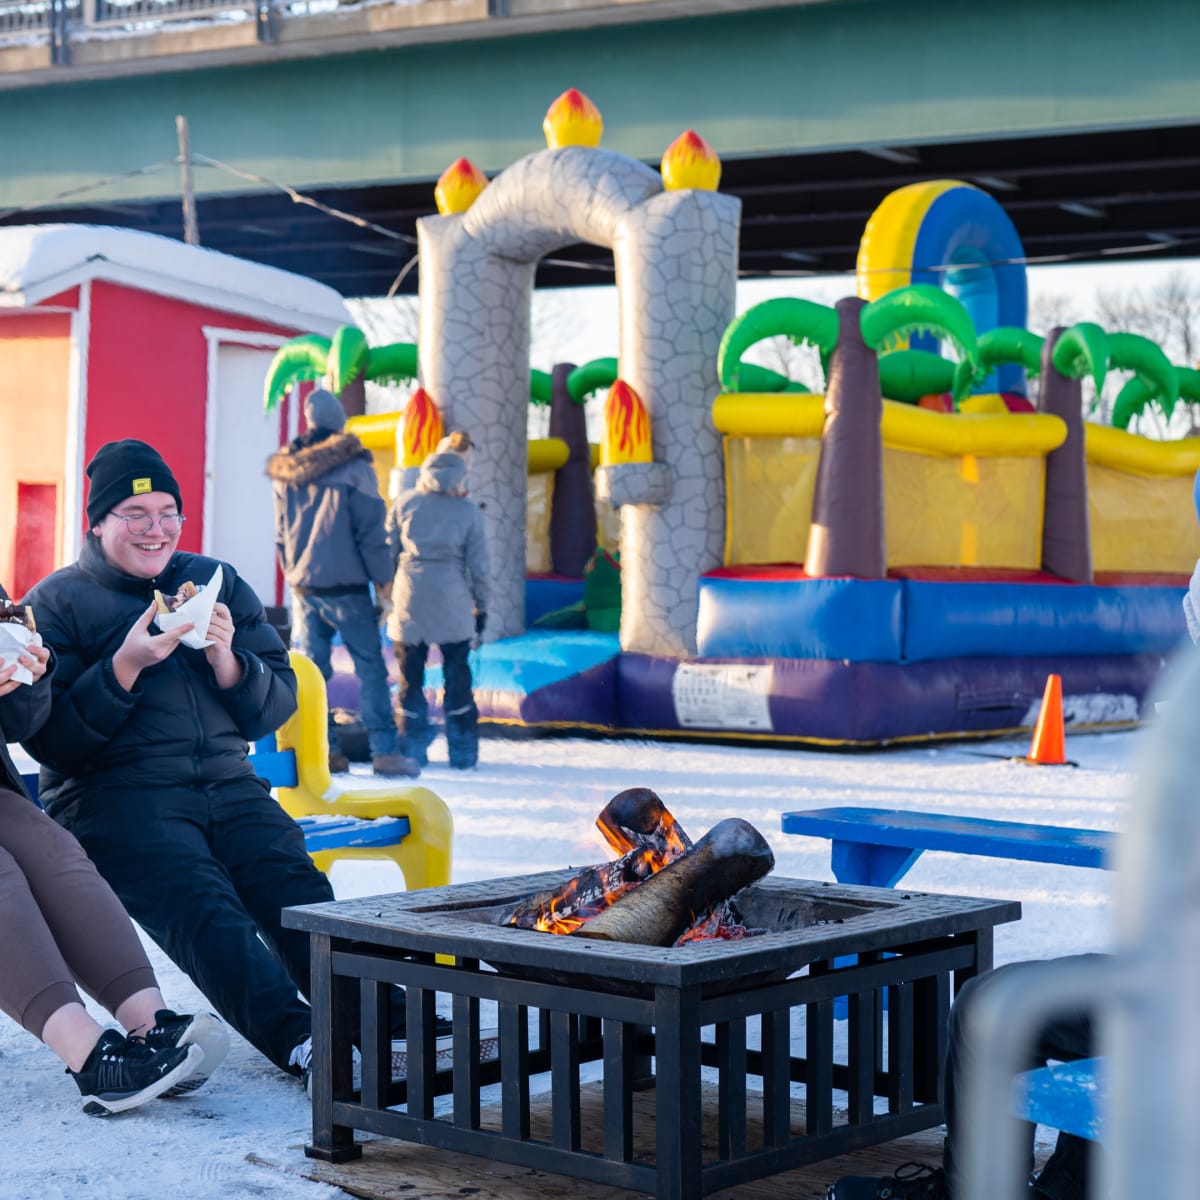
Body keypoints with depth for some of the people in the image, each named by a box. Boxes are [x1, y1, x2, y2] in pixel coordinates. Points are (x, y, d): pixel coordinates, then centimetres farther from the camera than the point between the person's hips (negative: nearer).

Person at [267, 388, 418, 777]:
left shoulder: (286, 472, 7)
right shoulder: (353, 467, -10)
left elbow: (281, 532, 15)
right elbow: (371, 529, -10)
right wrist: (383, 577, 0)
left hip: (303, 586, 5)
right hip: (345, 586, -5)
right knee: (370, 666, -2)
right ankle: (384, 751, -6)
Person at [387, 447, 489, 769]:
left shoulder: (404, 503, 5)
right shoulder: (468, 510, 2)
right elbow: (478, 564, 2)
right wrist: (481, 606, 12)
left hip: (409, 597, 1)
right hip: (452, 598, -1)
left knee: (410, 675, 9)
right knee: (457, 674, 7)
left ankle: (413, 749, 10)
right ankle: (463, 752, 9)